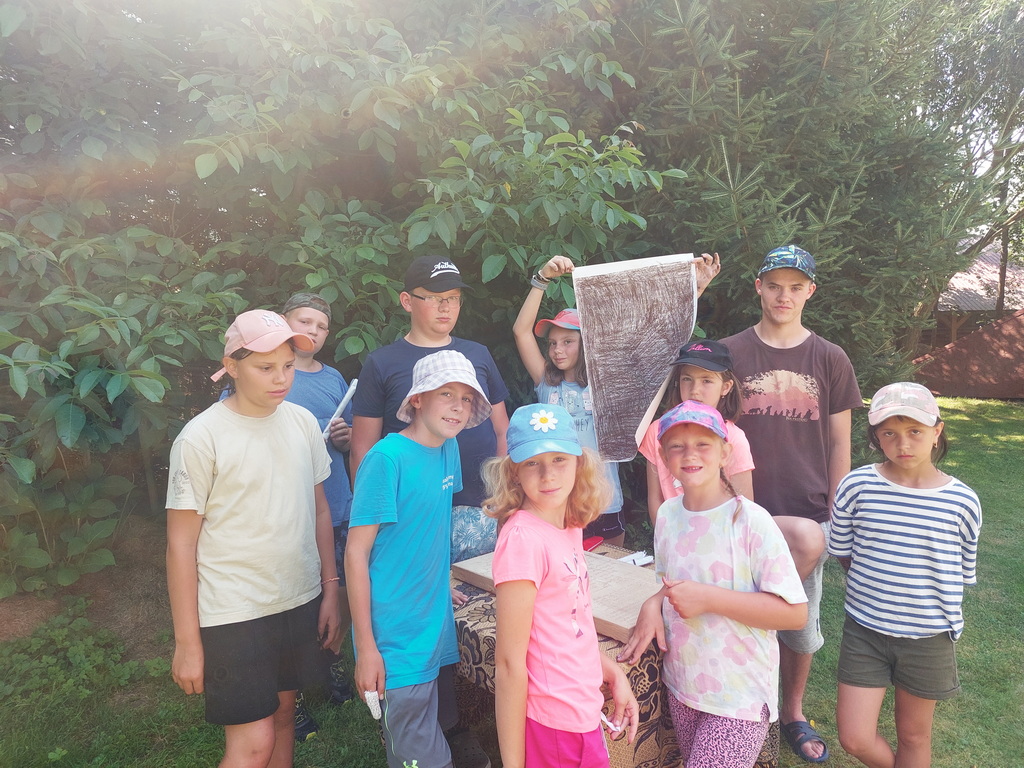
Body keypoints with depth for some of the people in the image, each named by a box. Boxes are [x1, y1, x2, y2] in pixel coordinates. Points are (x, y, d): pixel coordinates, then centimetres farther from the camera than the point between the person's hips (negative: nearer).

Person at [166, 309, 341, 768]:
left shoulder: (302, 422, 1)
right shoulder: (201, 438, -14)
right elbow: (181, 544, -10)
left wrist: (331, 589, 7)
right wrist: (187, 643, -8)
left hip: (300, 601, 5)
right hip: (233, 612, -5)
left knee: (282, 713, 18)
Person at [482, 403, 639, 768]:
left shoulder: (570, 528, 2)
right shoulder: (523, 537, -23)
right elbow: (509, 662, -20)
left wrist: (614, 675, 6)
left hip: (583, 716, 7)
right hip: (551, 726, -7)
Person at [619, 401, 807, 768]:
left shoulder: (750, 521, -18)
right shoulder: (667, 514, 0)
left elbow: (795, 613, -19)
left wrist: (708, 598, -24)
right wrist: (654, 604, -6)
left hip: (740, 699, -5)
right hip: (682, 686, 6)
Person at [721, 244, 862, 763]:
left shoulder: (830, 359, 2)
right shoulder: (730, 353, -2)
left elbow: (839, 443, 5)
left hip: (808, 511, 2)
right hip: (745, 509, -2)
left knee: (802, 628, 9)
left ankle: (793, 714, 39)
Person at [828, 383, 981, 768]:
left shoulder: (962, 501, -10)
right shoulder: (856, 486, -12)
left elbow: (963, 573, 3)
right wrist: (873, 590, 5)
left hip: (929, 638, 0)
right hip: (865, 631, 0)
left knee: (914, 735, 17)